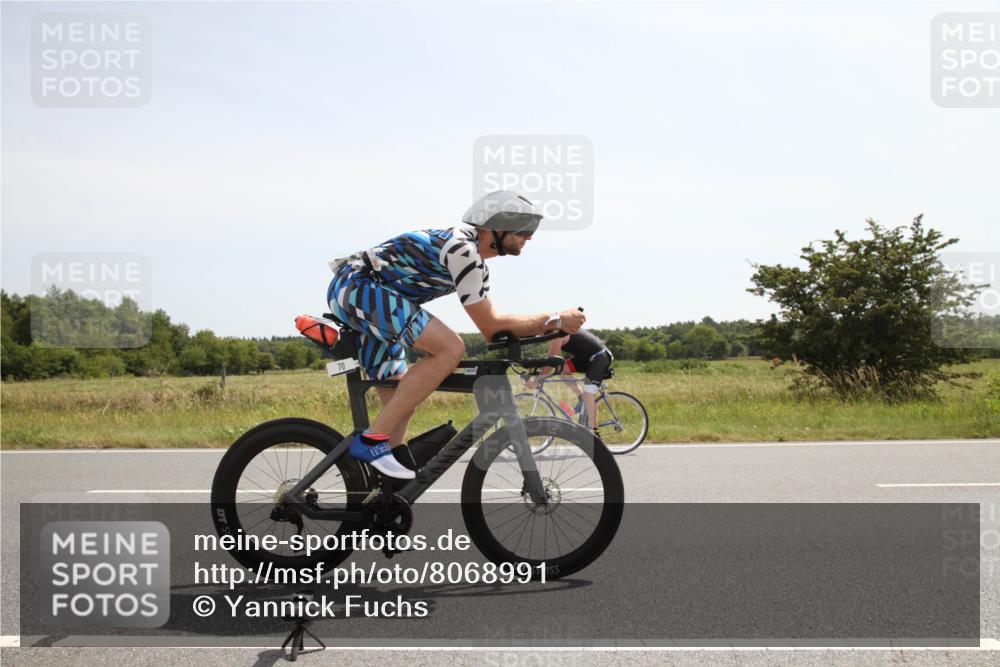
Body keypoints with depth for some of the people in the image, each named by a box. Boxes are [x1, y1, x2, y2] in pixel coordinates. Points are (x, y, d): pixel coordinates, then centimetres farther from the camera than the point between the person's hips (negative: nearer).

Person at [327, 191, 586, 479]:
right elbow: (490, 325, -16)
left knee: (400, 403, 10)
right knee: (450, 349, -23)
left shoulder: (476, 262, 14)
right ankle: (371, 440, -20)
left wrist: (548, 327, 4)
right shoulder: (461, 249, -18)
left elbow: (491, 326, 14)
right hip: (357, 286, -11)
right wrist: (555, 320, -12)